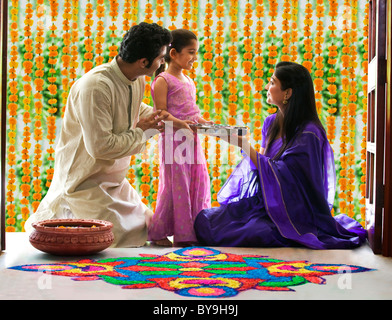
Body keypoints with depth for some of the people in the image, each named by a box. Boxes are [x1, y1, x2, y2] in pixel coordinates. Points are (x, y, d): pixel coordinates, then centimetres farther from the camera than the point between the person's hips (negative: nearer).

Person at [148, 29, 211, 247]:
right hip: (173, 139, -8)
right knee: (175, 186, -7)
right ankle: (158, 232, 4)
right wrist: (179, 123, -27)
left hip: (192, 139, 8)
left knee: (198, 184, 7)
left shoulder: (189, 82, 19)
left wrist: (206, 123, 7)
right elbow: (161, 112, -13)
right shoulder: (163, 80, -6)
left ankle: (190, 232, 15)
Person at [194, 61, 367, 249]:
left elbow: (276, 174, -22)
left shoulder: (308, 134, -18)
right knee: (205, 220, -9)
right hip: (264, 203, 7)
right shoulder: (271, 123, 8)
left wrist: (243, 144, -23)